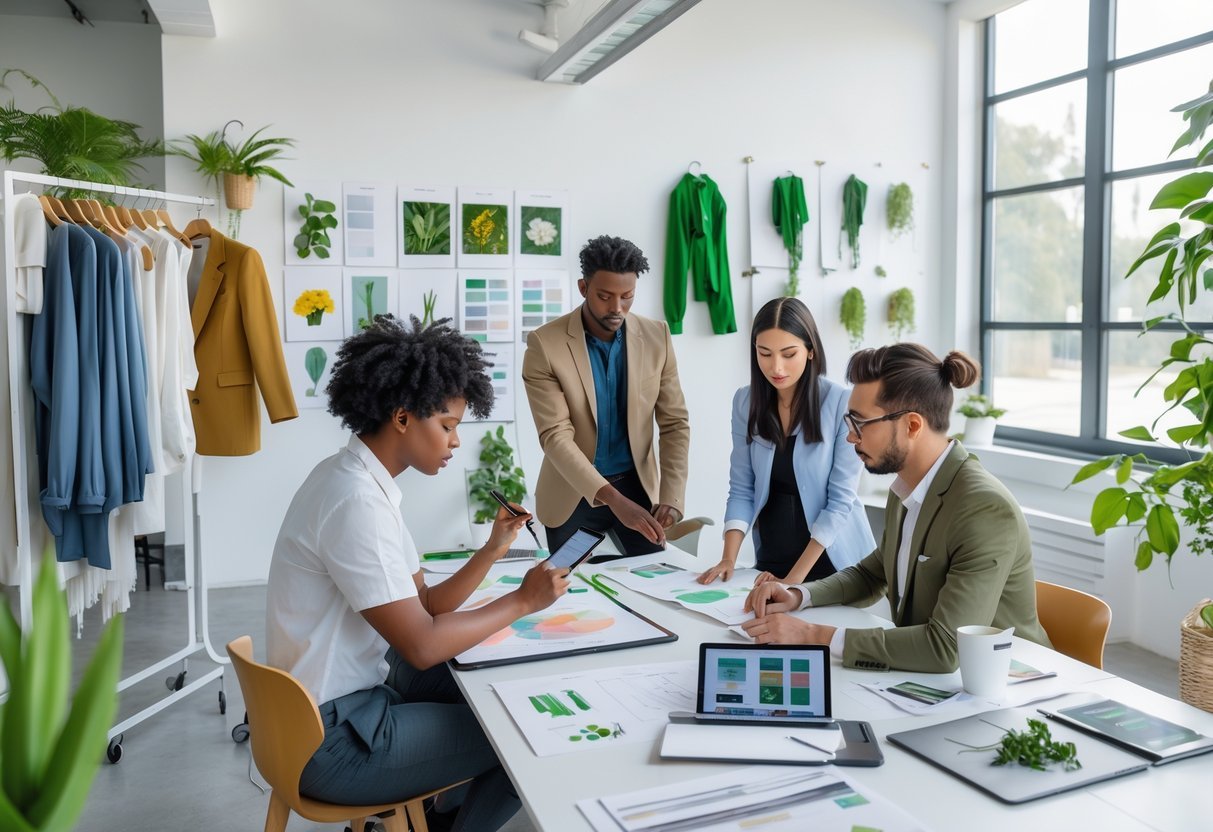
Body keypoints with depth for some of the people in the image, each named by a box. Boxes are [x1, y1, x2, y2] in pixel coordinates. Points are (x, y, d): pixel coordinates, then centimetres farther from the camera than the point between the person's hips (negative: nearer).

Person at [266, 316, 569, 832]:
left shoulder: (364, 481, 5)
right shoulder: (357, 501, -25)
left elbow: (422, 608, 7)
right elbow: (422, 645, -24)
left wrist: (492, 550, -3)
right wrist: (522, 601, -13)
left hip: (354, 688, 9)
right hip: (332, 736, -9)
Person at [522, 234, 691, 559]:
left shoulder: (656, 336, -5)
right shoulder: (545, 344, -15)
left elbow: (675, 423, -3)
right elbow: (555, 436, -21)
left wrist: (670, 498, -17)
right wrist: (614, 500, -32)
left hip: (638, 487, 2)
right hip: (572, 495, -2)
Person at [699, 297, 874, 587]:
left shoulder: (842, 404, -17)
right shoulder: (745, 402, -5)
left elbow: (840, 499, -16)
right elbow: (741, 489, -3)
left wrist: (794, 578, -19)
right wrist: (729, 559, -15)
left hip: (833, 559, -3)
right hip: (771, 557, 3)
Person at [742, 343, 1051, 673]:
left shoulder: (987, 509, -24)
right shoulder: (904, 491, 1)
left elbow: (946, 647, -29)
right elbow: (872, 573, 18)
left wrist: (817, 636, -27)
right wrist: (798, 596, 0)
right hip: (923, 673, 7)